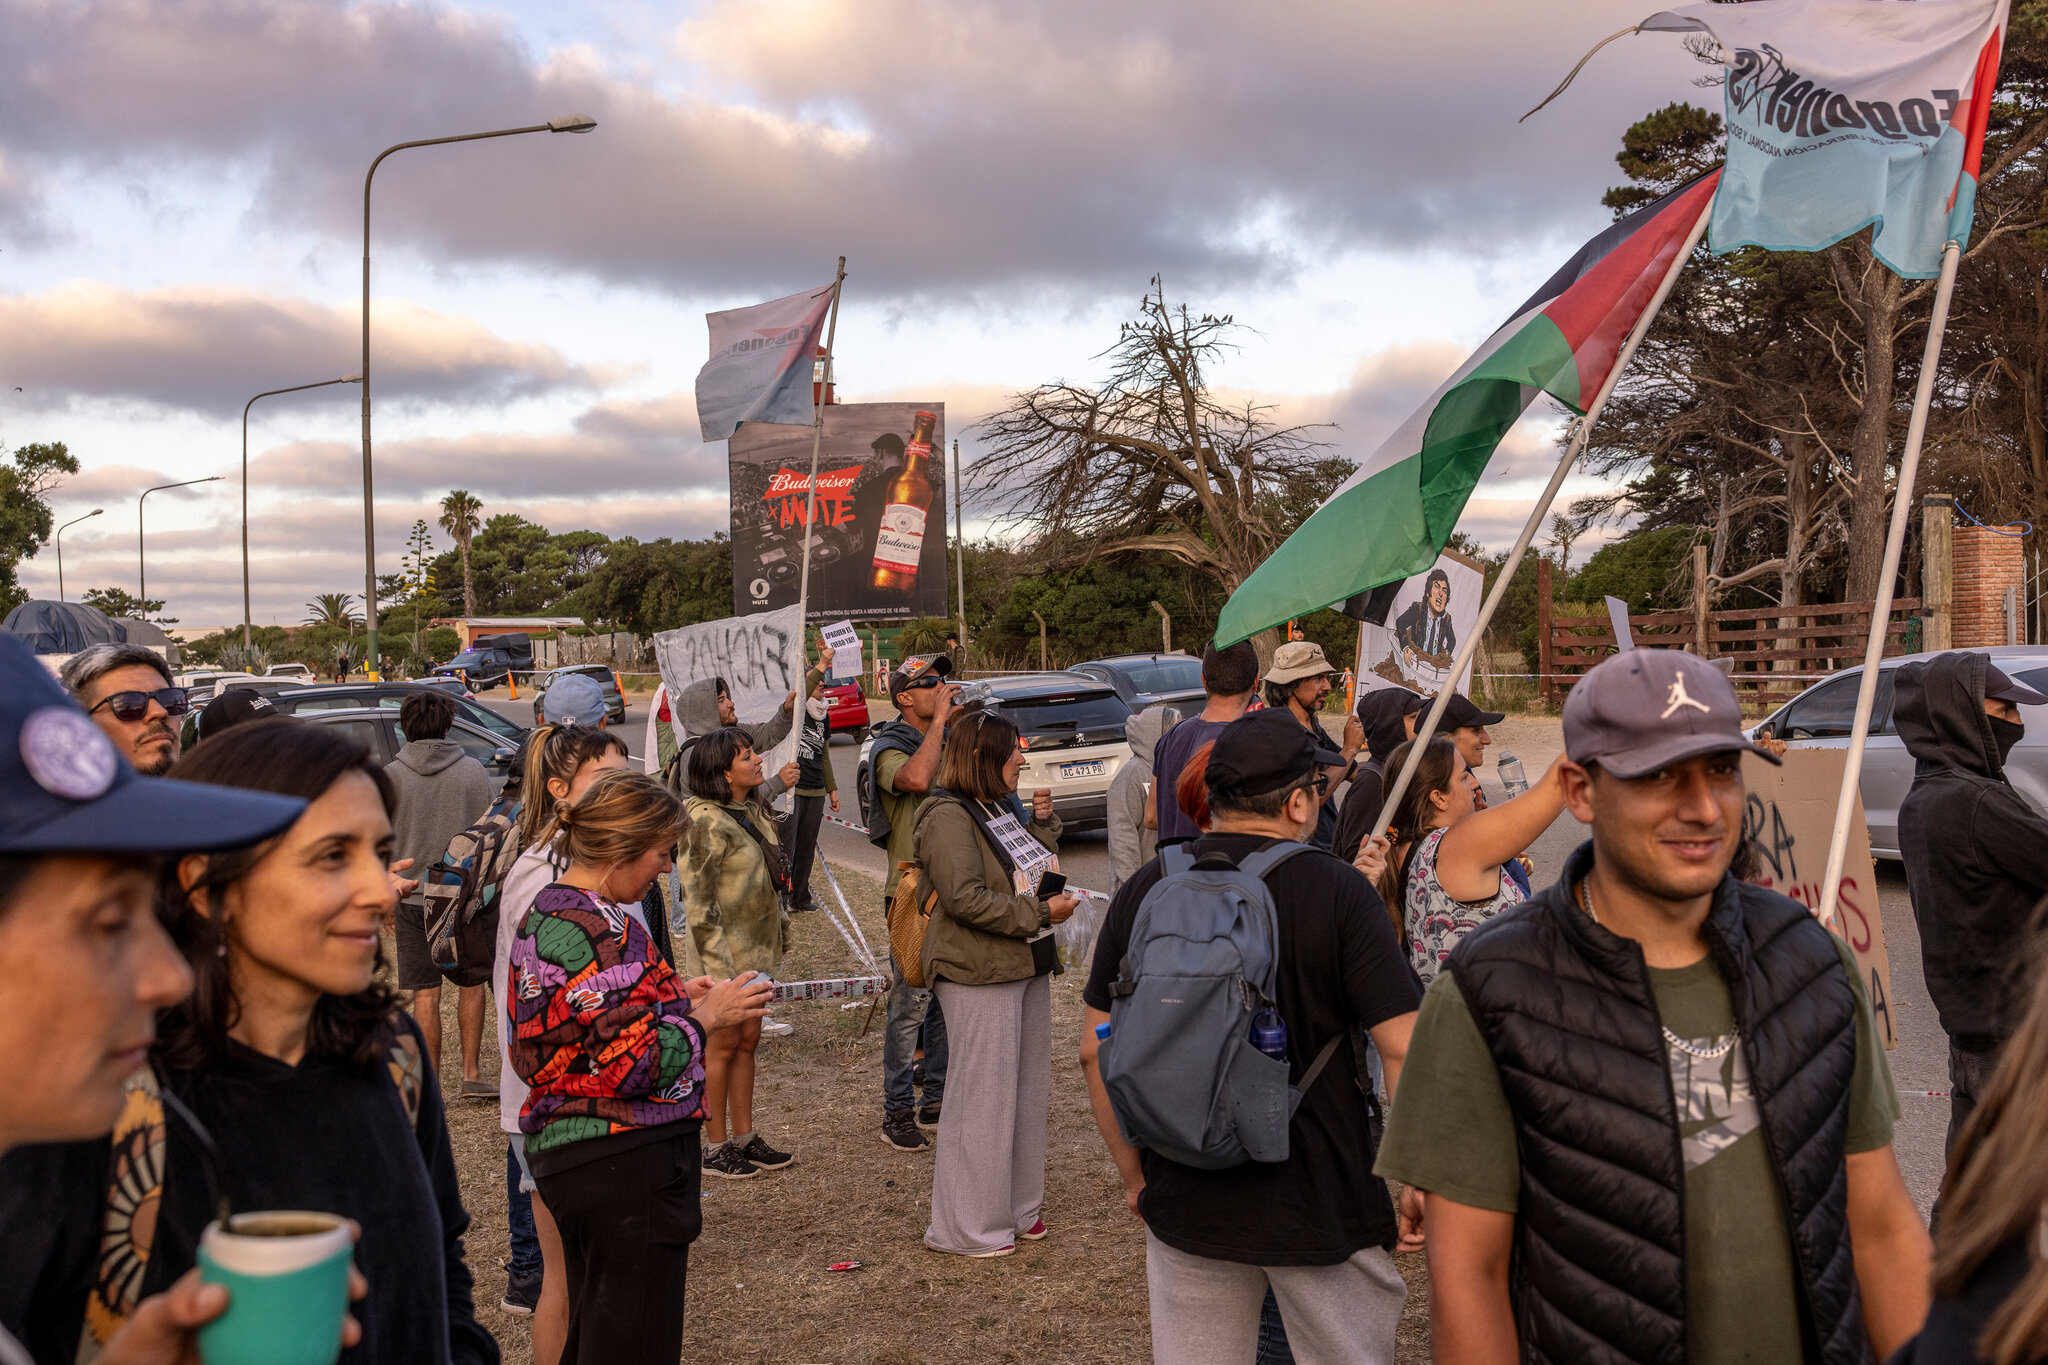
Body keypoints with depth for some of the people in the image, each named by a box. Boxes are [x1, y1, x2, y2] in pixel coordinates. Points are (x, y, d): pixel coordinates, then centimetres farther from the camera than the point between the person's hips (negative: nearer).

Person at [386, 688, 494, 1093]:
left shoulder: (391, 776, -4)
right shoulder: (474, 771, -5)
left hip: (413, 897, 0)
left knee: (425, 994, 6)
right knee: (471, 983, 15)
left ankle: (431, 1087, 11)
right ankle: (471, 1073, 13)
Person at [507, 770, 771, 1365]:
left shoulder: (546, 911, 12)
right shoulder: (598, 930, -21)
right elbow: (631, 1064, -24)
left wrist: (674, 997, 12)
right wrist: (705, 1017, -10)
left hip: (565, 1152, 11)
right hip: (625, 1160, -11)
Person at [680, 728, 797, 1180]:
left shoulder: (752, 811, 8)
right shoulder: (707, 822, -19)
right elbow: (698, 900, -20)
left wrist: (780, 924, 17)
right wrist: (719, 964, -21)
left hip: (757, 946, 8)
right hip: (727, 948, -8)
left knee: (747, 1040, 14)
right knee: (723, 1045, 2)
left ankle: (744, 1138, 25)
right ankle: (716, 1149, 14)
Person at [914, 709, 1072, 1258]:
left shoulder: (1005, 806, 13)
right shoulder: (949, 817, -15)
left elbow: (1037, 870, 23)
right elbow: (966, 897, -23)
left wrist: (1043, 822, 7)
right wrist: (1041, 912, -21)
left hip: (1029, 965, 9)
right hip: (979, 974, -9)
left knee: (1028, 1089, 16)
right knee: (983, 1095, -3)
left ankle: (1016, 1206, 30)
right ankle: (967, 1226, 10)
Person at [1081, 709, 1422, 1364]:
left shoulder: (1144, 890, -2)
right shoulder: (1337, 891, -12)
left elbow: (1098, 1051, 2)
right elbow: (1402, 1048, -16)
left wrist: (1134, 1174, 13)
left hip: (1183, 1201, 3)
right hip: (1321, 1203, -3)